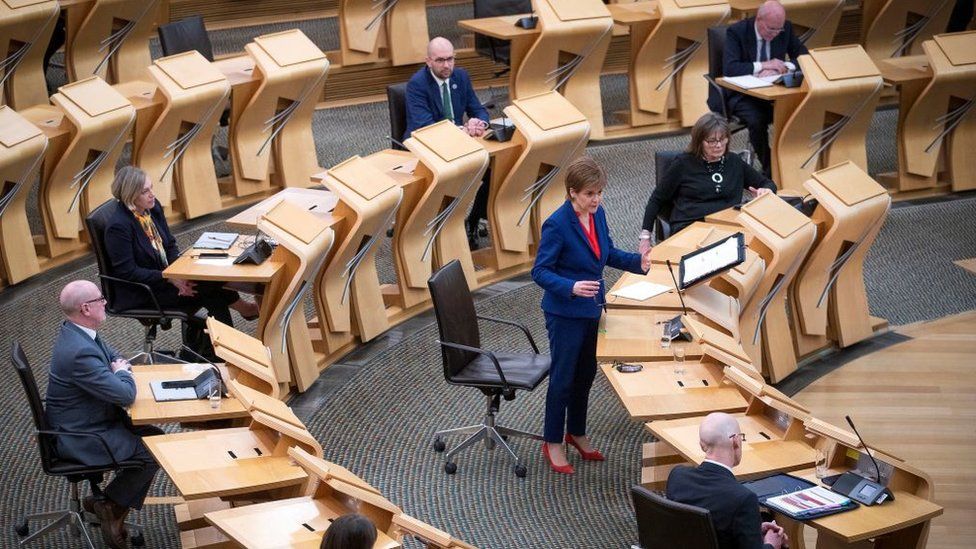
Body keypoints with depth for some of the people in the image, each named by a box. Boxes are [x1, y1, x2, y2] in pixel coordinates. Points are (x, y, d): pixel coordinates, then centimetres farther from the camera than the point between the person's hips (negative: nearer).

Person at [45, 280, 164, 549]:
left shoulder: (78, 332, -1)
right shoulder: (79, 352, -32)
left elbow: (116, 357, 17)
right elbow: (126, 395, -28)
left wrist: (119, 366, -6)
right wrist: (122, 372, -7)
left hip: (91, 421, 10)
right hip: (80, 438, -10)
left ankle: (115, 507, 14)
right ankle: (108, 502, 9)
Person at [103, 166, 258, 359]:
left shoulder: (153, 207, 1)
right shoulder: (118, 227, -22)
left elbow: (170, 245, 10)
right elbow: (128, 272, -22)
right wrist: (170, 278, -24)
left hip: (162, 276, 8)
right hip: (137, 294, -8)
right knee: (208, 290, -19)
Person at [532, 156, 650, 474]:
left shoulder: (597, 214, -1)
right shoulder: (557, 225, -23)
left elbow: (608, 253, 13)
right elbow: (540, 272, -21)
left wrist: (637, 263, -3)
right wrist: (571, 287, -36)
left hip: (591, 309, 7)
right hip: (565, 313, -7)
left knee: (586, 373, 19)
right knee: (563, 377, 4)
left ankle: (576, 433, 37)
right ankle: (553, 444, 20)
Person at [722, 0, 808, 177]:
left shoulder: (785, 28, 0)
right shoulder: (736, 32, -12)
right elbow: (729, 68, -23)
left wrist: (781, 67, -17)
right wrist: (763, 66, -28)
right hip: (743, 94, -4)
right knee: (757, 120, -34)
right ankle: (769, 169, -17)